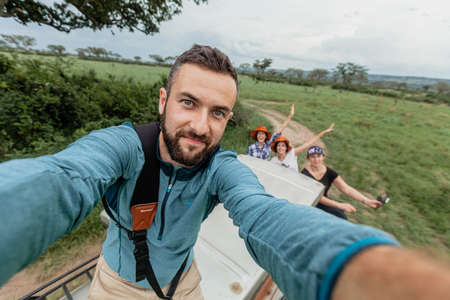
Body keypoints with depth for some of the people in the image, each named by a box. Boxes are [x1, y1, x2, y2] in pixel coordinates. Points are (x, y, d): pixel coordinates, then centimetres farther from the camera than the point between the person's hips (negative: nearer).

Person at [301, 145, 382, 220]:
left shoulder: (329, 172, -4)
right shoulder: (305, 173, -20)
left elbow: (347, 189, -9)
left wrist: (366, 201, -23)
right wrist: (340, 205, -32)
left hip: (324, 202, 4)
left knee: (341, 216, -20)